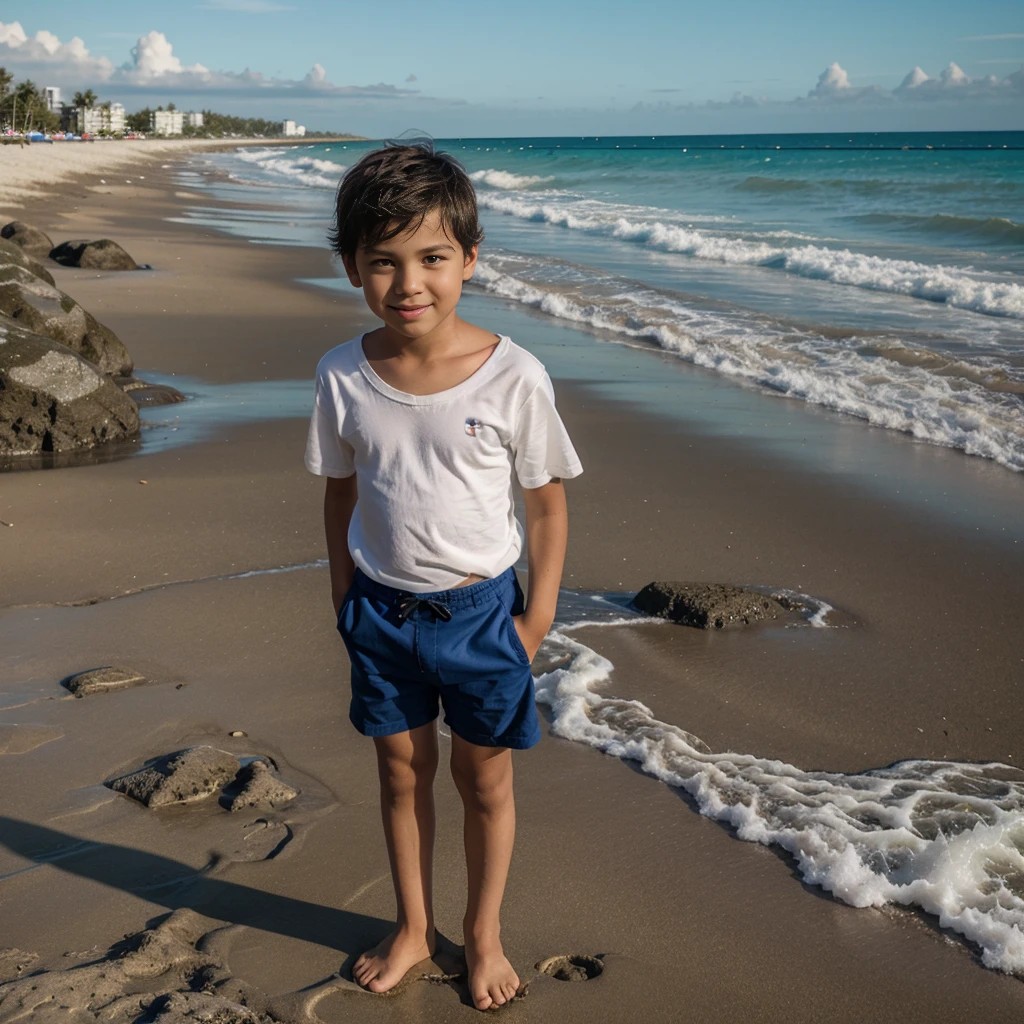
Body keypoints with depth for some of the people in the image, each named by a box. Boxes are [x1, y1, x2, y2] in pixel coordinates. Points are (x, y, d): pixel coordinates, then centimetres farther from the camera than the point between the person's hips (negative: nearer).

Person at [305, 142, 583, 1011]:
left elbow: (548, 499, -6)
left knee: (484, 777, 13)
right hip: (383, 609, 2)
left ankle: (483, 933, 36)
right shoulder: (344, 376, -9)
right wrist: (345, 599, 6)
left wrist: (538, 616, -6)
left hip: (481, 608, -2)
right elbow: (341, 492, 5)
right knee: (402, 770, 17)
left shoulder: (513, 376, -16)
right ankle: (412, 927, 39)